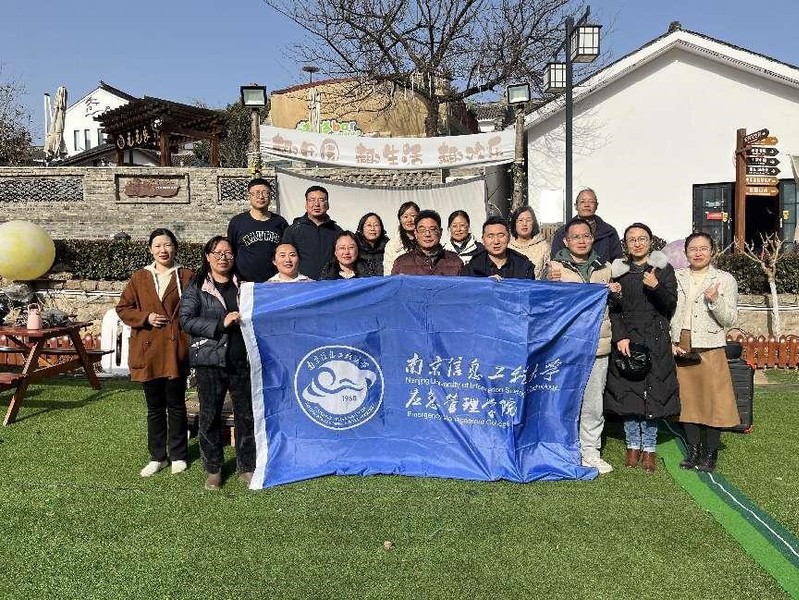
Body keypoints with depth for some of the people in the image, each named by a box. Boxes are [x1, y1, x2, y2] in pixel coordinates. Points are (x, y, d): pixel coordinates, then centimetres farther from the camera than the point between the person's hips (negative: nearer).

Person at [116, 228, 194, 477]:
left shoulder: (186, 277, 1)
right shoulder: (139, 278, 7)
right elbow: (123, 308, 9)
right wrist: (146, 318, -8)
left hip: (176, 349, -2)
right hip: (148, 349, 2)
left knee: (176, 405, 7)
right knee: (154, 407, 12)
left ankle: (178, 455, 20)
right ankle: (157, 457, 23)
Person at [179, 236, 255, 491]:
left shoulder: (243, 285, 13)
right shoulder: (196, 286, 4)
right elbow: (186, 319, -8)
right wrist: (220, 324, -16)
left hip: (241, 359, 3)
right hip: (210, 359, -2)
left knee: (246, 413, 5)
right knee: (210, 415, 4)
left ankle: (247, 467, 18)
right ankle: (213, 469, 19)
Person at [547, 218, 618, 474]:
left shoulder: (604, 268, 14)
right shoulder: (555, 267, 1)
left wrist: (614, 292, 5)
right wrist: (551, 283, -17)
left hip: (597, 344, 4)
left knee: (593, 403, 8)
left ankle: (591, 453, 19)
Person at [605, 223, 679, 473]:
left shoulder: (663, 269, 5)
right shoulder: (618, 270, 7)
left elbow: (671, 306, -2)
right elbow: (613, 308, 3)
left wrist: (656, 286, -20)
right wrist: (620, 337, -10)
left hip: (656, 340, -1)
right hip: (626, 340, 1)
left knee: (653, 393, 1)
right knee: (627, 392, 2)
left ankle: (649, 447, 13)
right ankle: (633, 445, 16)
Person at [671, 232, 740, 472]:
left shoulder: (725, 280, 2)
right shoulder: (675, 278, 8)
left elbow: (729, 320, -3)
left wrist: (715, 301, -20)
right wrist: (670, 342, -2)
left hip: (711, 349, -2)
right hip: (680, 349, 3)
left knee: (713, 401, 0)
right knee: (687, 400, 9)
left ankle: (710, 453, 15)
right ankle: (693, 450, 22)